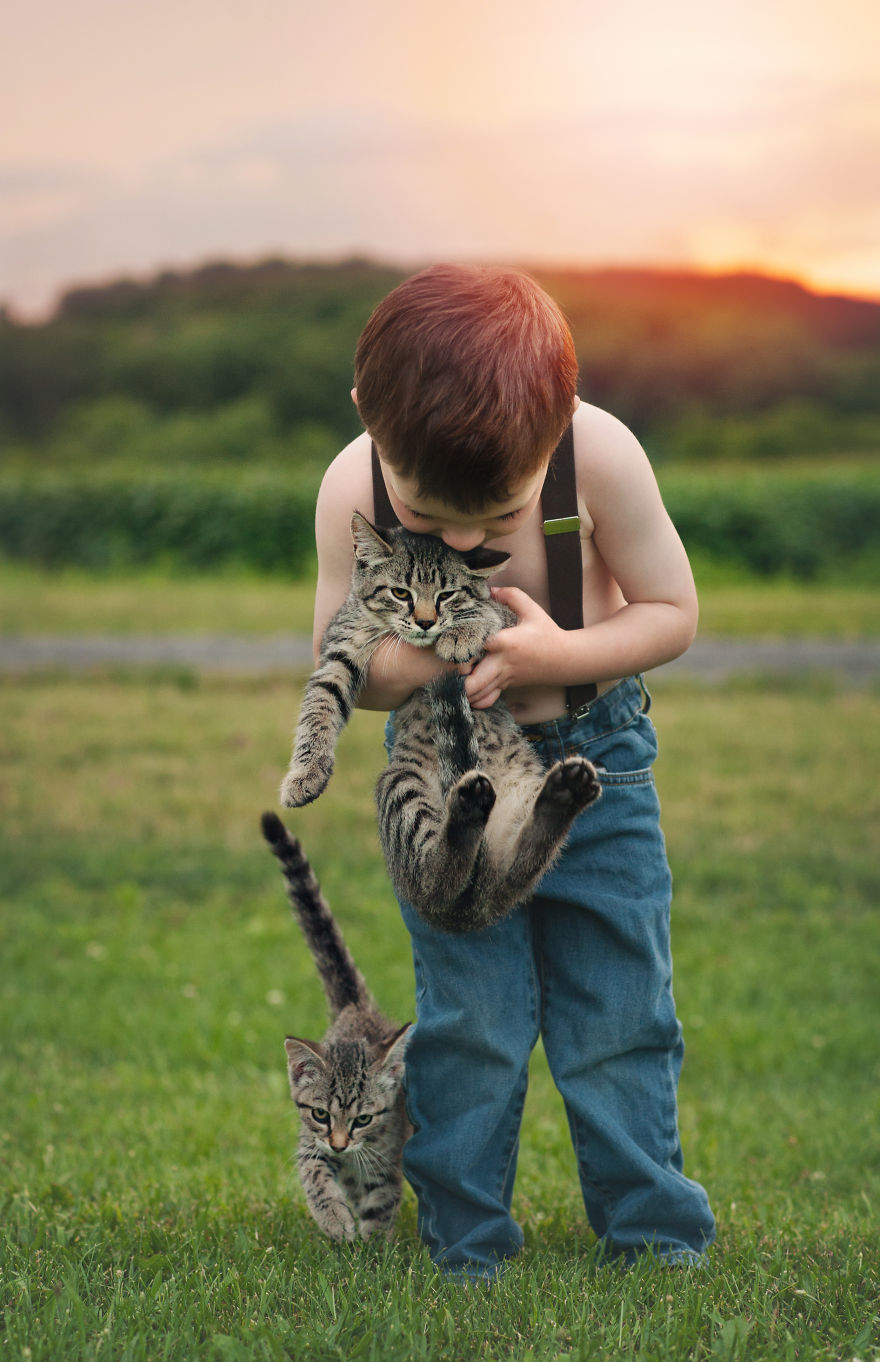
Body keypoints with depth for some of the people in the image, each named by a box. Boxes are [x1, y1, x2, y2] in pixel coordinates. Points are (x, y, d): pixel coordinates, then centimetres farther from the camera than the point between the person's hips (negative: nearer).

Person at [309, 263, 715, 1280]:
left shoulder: (601, 455, -25)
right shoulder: (352, 489, -21)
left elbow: (673, 614, -12)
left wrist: (555, 654, -28)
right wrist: (414, 659, -30)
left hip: (593, 755, 0)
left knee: (620, 1007, 4)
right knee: (466, 1021, 0)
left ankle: (655, 1233, 19)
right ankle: (465, 1247, 15)